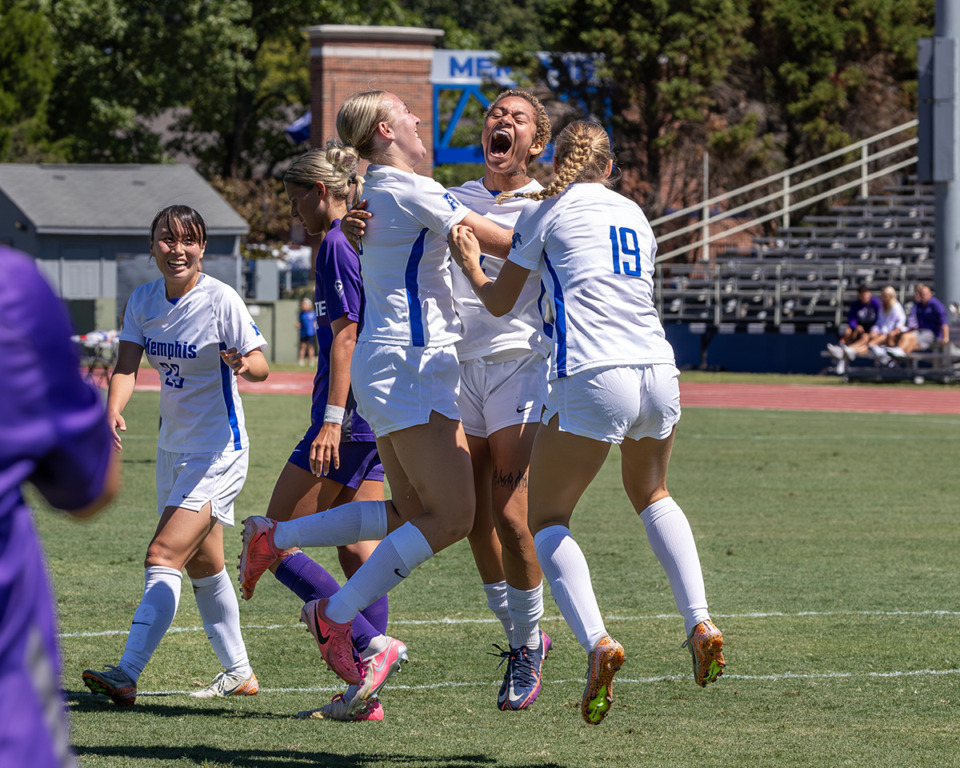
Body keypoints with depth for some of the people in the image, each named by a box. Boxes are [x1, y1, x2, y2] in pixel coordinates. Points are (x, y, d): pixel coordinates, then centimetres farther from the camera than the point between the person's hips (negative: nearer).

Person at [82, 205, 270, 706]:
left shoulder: (221, 300, -17)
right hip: (174, 447, 8)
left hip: (218, 452, -8)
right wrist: (112, 411, -28)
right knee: (202, 564, 18)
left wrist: (244, 365, -39)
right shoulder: (143, 300, 0)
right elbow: (126, 365, -9)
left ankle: (127, 674, -22)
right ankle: (239, 673, 32)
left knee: (164, 556, -17)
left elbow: (261, 366, -15)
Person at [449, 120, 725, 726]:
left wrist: (471, 265, 34)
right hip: (658, 370, 5)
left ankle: (597, 640, -17)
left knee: (547, 519, 6)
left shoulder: (549, 210, 7)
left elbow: (500, 302, 14)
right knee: (652, 495, 31)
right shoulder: (635, 215, 21)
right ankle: (700, 624, 15)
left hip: (592, 379, -5)